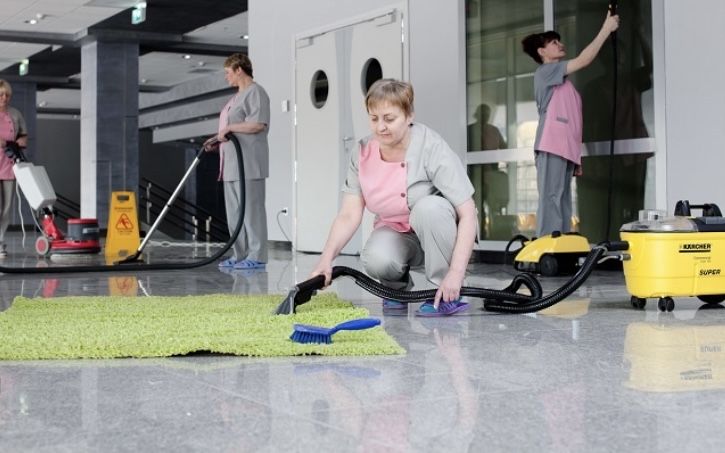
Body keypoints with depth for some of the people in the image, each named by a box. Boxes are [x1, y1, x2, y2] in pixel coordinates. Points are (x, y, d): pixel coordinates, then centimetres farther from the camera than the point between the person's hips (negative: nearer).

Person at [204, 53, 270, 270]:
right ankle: (240, 255, 15)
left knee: (251, 208, -10)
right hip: (233, 163, 10)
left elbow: (258, 124, -20)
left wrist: (228, 128, -14)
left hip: (248, 163, -10)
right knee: (234, 211, 10)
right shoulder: (238, 96, 24)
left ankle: (256, 256, -8)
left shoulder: (255, 92, -7)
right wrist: (218, 141, 14)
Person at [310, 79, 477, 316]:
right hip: (396, 233, 3)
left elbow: (468, 214, -27)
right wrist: (326, 259, -31)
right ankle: (399, 288, 4)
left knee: (428, 207, -36)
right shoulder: (362, 154, -10)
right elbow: (349, 215, -13)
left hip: (437, 233, -2)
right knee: (376, 259, -32)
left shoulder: (432, 148, -24)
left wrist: (456, 273, -36)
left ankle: (446, 295, -20)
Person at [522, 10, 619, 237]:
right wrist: (606, 29, -2)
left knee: (563, 205, 2)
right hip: (551, 148, -9)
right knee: (551, 200, -15)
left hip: (565, 149, 9)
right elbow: (584, 60, -7)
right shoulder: (545, 71, 4)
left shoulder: (562, 81, 29)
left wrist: (575, 158, 18)